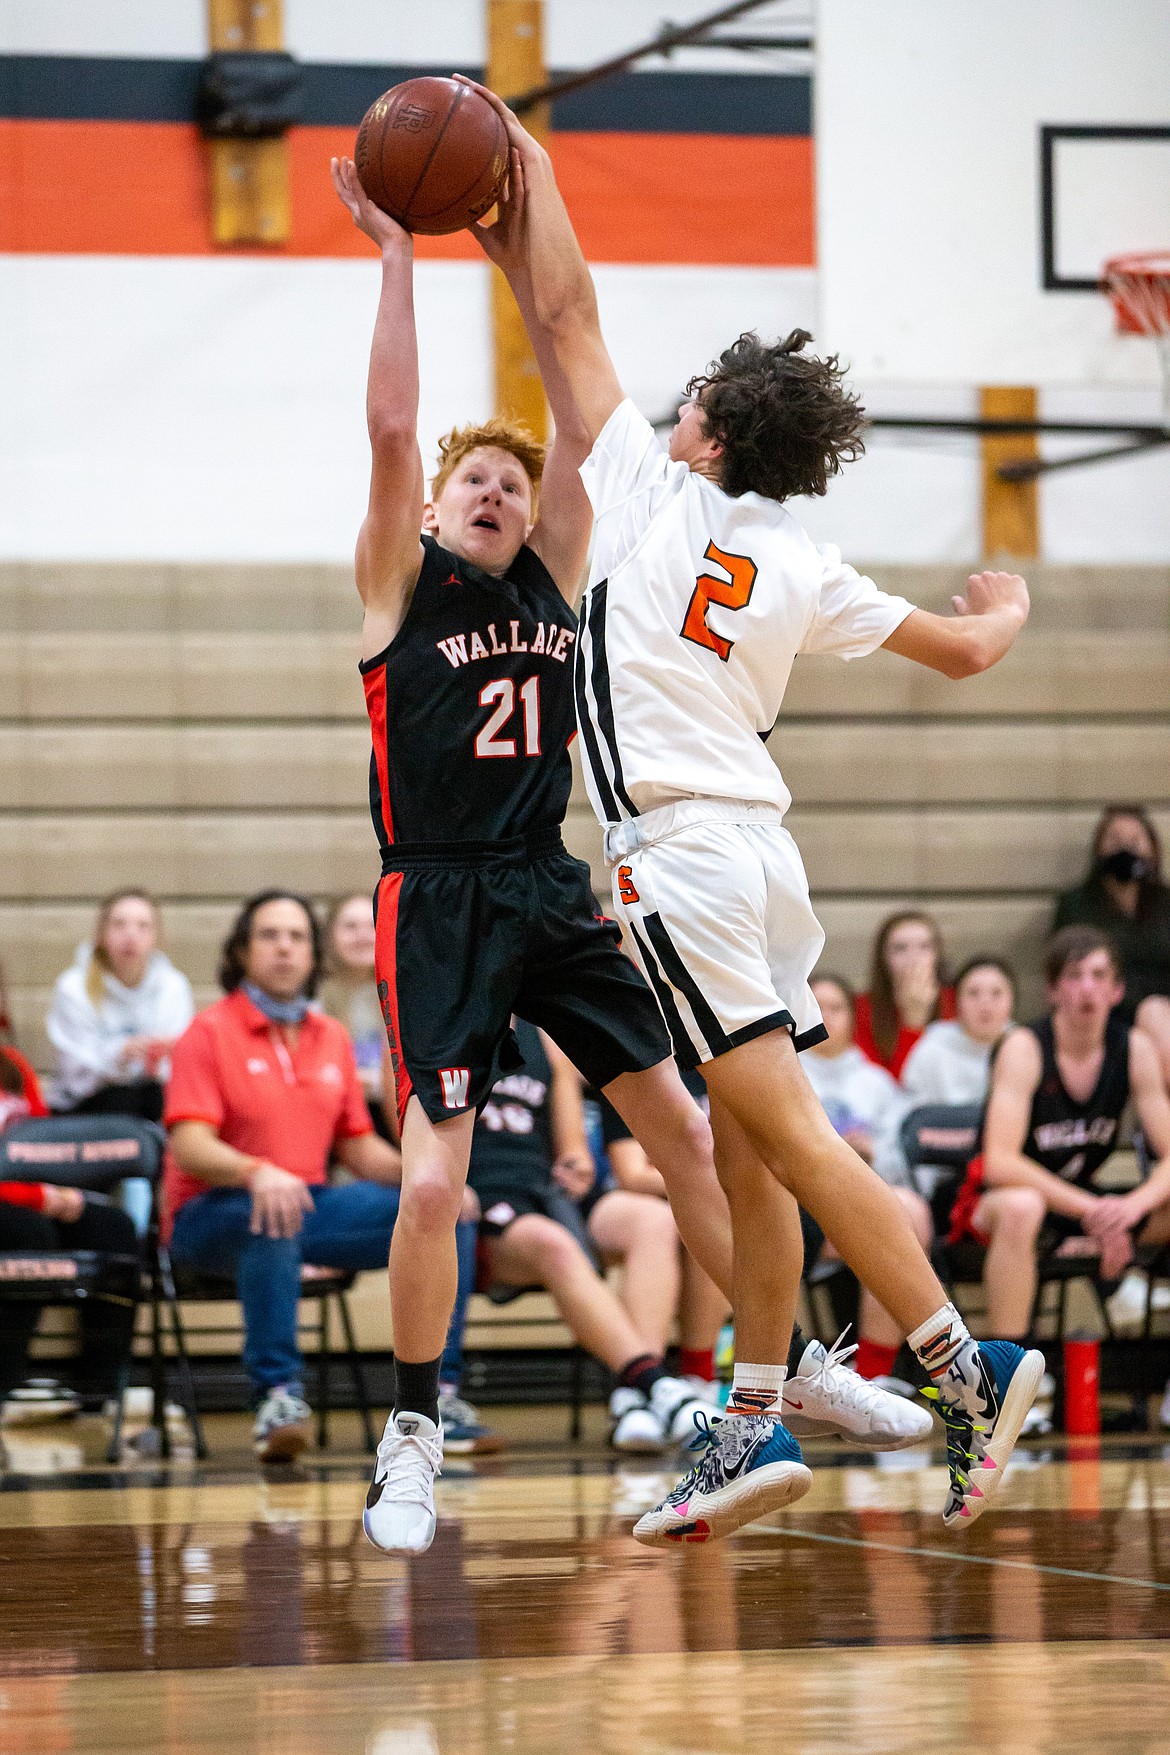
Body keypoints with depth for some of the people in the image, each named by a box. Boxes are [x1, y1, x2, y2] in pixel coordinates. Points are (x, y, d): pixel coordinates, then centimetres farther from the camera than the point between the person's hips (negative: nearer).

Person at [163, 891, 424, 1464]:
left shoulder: (332, 1038, 13)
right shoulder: (210, 1032, -6)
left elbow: (356, 1144, 16)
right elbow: (188, 1144, -17)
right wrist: (257, 1172, -37)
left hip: (310, 1205, 6)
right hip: (211, 1216, -6)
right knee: (272, 1220, -42)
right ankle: (277, 1396, -39)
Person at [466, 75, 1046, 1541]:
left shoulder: (654, 497, -1)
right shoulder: (806, 574, 11)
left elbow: (568, 316, 3)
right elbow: (961, 650, 19)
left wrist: (531, 170, 13)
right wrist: (1003, 609, 42)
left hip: (680, 857, -7)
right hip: (761, 855, 7)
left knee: (787, 1132, -12)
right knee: (745, 1153, 9)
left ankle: (967, 1364, -20)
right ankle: (755, 1428, 9)